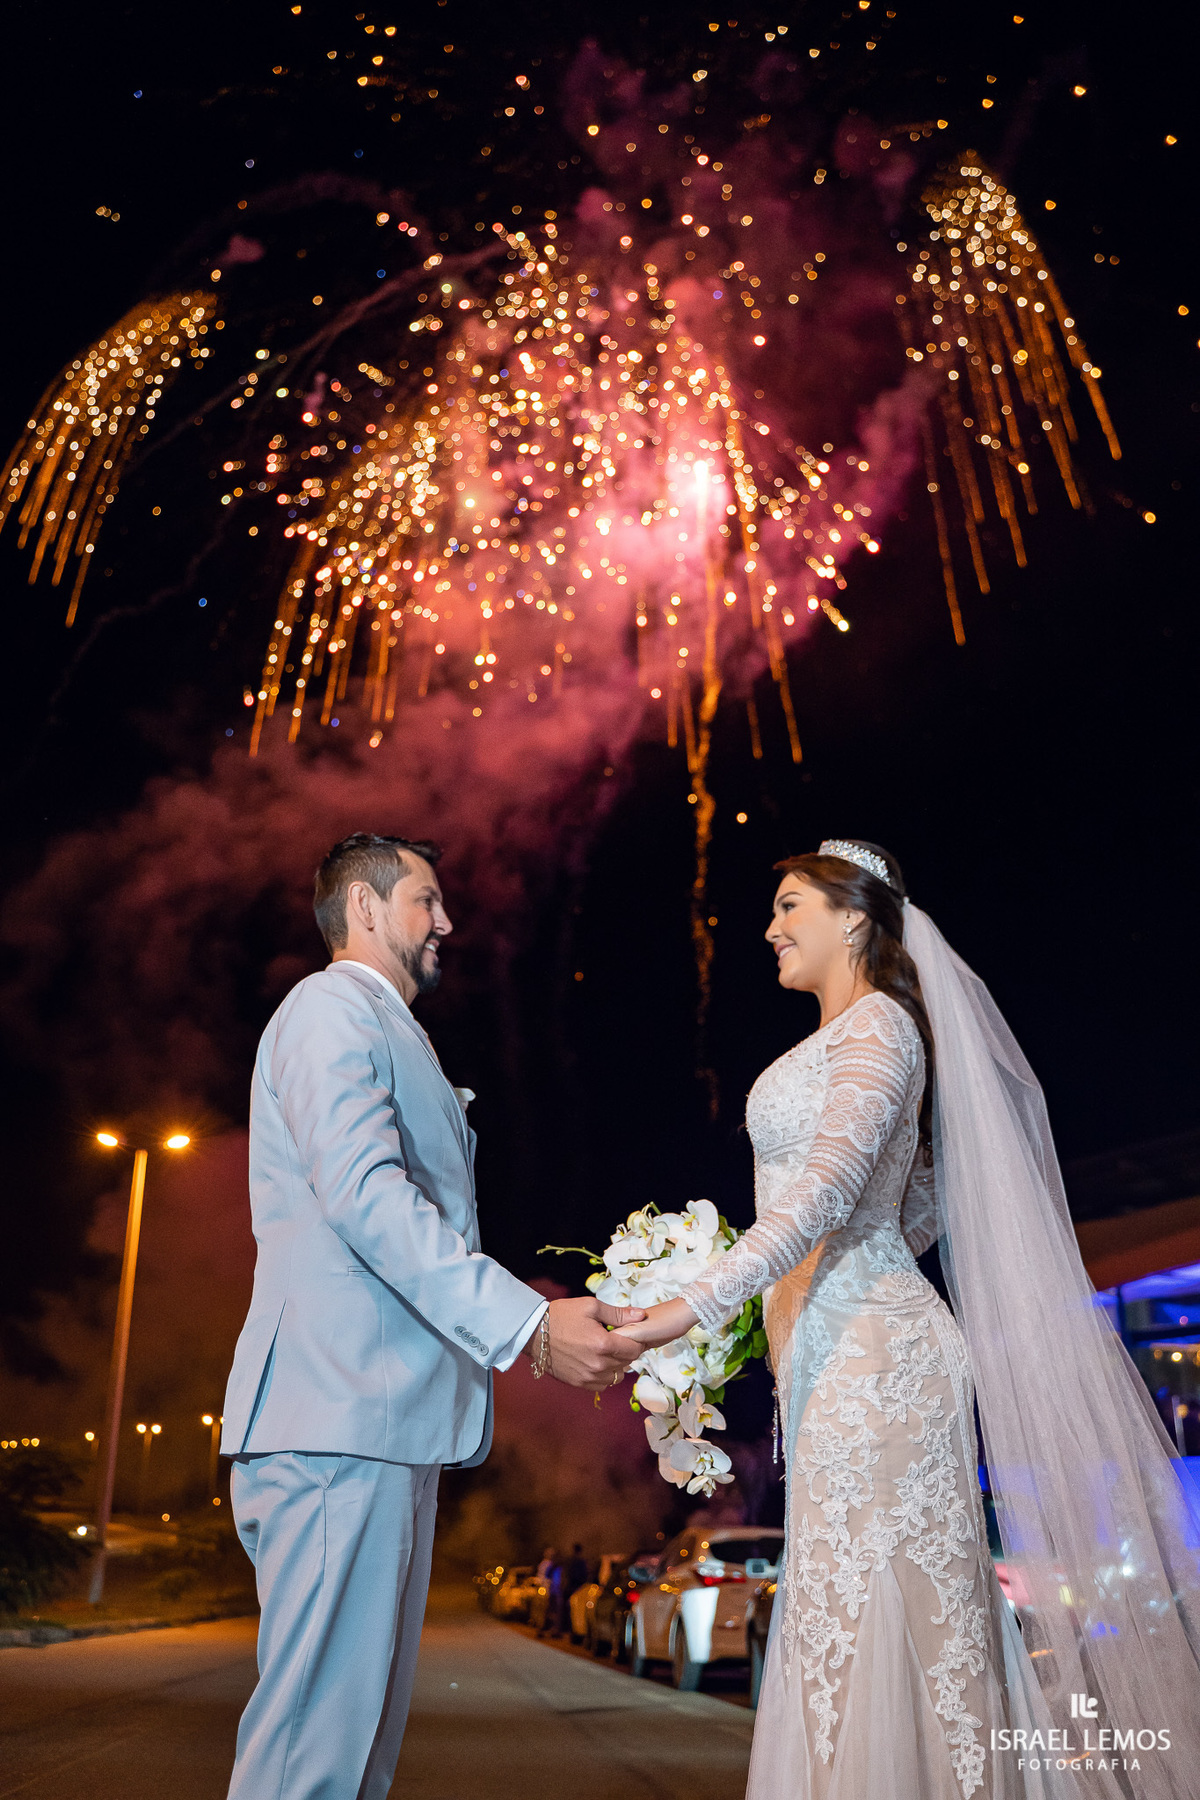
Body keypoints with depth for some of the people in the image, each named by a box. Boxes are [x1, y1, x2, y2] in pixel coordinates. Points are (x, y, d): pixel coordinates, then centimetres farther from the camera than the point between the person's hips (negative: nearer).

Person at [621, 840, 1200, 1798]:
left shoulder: (878, 1023, -8)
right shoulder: (845, 1039, 19)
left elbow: (828, 1187, -22)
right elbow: (922, 1210, 24)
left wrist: (697, 1304, -29)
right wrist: (781, 1296, 22)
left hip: (869, 1359, -10)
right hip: (842, 1362, 10)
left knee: (878, 1620, -4)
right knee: (844, 1625, 12)